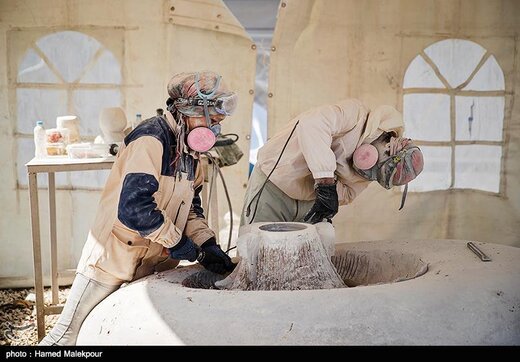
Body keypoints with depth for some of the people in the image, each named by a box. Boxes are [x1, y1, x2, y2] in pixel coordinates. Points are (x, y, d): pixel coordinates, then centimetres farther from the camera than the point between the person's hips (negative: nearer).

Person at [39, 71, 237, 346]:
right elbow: (134, 208, -32)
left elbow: (190, 206, 12)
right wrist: (178, 243, -22)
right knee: (71, 332, 1)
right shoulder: (150, 140, -22)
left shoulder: (190, 148, 7)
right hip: (114, 253, -8)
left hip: (156, 261, 9)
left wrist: (209, 246, -2)